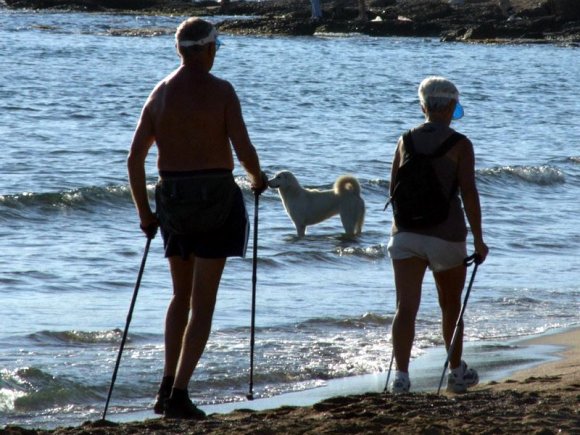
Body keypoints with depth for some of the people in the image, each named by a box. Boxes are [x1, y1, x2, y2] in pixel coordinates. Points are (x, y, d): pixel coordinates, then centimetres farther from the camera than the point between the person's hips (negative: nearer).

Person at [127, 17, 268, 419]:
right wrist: (258, 179, 8)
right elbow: (244, 150, -15)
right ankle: (179, 395, -7)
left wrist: (144, 213, 12)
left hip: (173, 200, 4)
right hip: (216, 197, -4)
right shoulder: (221, 91, -8)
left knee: (181, 295, 20)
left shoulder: (161, 92, 5)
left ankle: (168, 386, 13)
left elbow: (135, 158, 3)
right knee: (203, 303, 0)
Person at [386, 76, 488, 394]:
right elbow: (469, 192, -12)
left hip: (406, 233, 2)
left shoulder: (406, 141, 6)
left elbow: (394, 189, 11)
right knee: (451, 306, 17)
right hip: (446, 235, -2)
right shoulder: (459, 144, -5)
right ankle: (457, 373, 32)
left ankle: (401, 374, -22)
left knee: (406, 307, -6)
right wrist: (478, 239, -7)